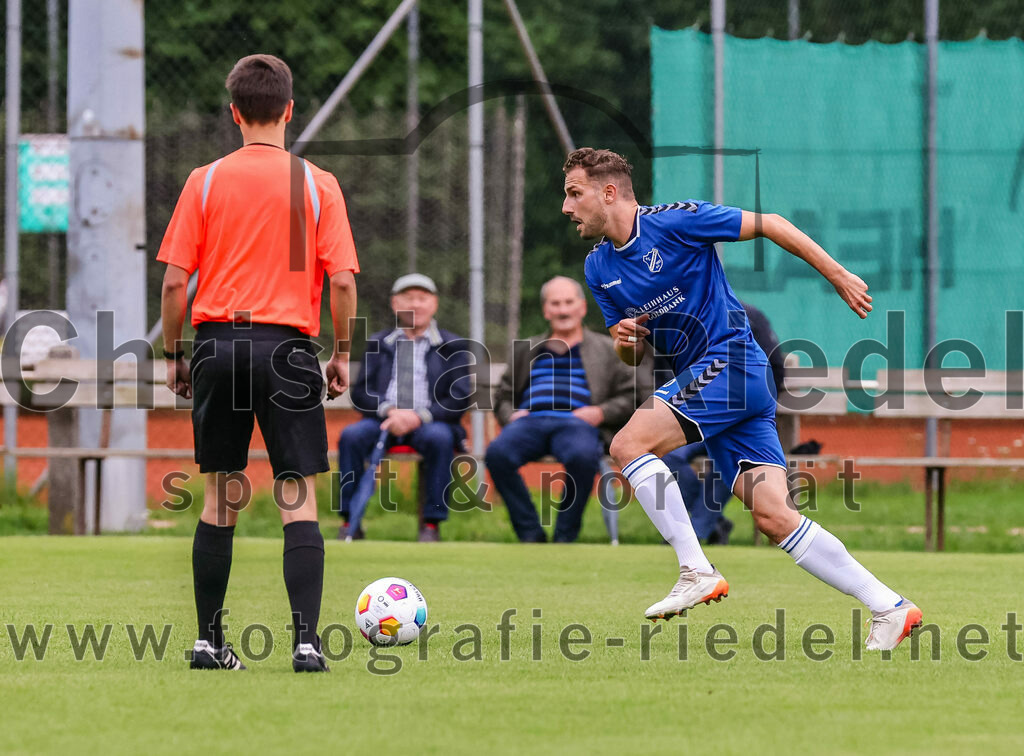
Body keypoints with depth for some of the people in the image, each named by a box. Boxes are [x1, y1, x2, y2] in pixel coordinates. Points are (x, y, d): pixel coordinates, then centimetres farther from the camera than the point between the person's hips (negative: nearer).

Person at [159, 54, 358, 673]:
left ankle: (210, 641, 12)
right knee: (300, 498, -1)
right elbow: (343, 280, -5)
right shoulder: (318, 184, 0)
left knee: (222, 496, 10)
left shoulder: (205, 181, 3)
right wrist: (342, 354, 7)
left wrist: (174, 355, 10)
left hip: (218, 343, 2)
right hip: (288, 345, -2)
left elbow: (175, 280, 0)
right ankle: (306, 639, -11)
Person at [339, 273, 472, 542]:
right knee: (351, 436, -29)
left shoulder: (452, 346, 11)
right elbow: (361, 393, 7)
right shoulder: (378, 344, 17)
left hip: (429, 422, -2)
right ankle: (350, 522, -26)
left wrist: (420, 417, -15)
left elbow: (459, 399, 1)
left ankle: (432, 523, -29)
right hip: (384, 420, 2)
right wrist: (388, 411, -14)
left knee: (439, 438, -37)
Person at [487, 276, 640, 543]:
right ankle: (530, 533, -23)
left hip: (576, 423, -3)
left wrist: (601, 413, -6)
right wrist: (511, 415, 7)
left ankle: (566, 534, -24)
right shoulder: (525, 350, 30)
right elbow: (503, 398, 30)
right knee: (497, 453, -33)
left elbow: (631, 397, 13)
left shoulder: (607, 350, 21)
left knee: (582, 455, -41)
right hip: (530, 420, 3)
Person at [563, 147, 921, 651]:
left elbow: (770, 225, -5)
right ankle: (888, 607, 0)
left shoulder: (674, 221, -10)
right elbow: (632, 357, 19)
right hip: (702, 380, 7)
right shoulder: (599, 268, 12)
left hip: (730, 361, -7)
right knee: (773, 518, -3)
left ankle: (697, 572, -18)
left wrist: (838, 276, -4)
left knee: (628, 444, -20)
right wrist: (625, 340, -5)